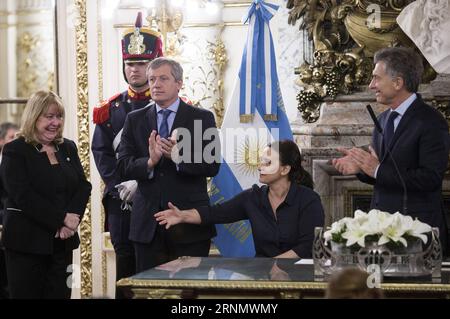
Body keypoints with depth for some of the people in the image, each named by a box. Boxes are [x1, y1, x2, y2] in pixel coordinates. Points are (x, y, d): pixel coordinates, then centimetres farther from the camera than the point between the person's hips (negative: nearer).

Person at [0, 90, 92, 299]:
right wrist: (61, 219, -17)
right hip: (27, 242, -5)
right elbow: (23, 195, -14)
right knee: (27, 294, -2)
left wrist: (72, 218, -11)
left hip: (62, 241, 5)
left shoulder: (68, 148, 14)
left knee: (60, 293, 4)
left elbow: (83, 186, 7)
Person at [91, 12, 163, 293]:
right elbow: (101, 152, 6)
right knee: (126, 261, 5)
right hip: (121, 200, 3)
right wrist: (120, 187, -7)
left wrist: (140, 184, -14)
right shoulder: (110, 109, 11)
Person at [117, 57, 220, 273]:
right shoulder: (135, 120, 10)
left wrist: (179, 157, -23)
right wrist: (150, 162, -19)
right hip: (148, 222, 2)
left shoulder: (202, 118, 3)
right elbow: (124, 166, 2)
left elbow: (212, 165, -7)